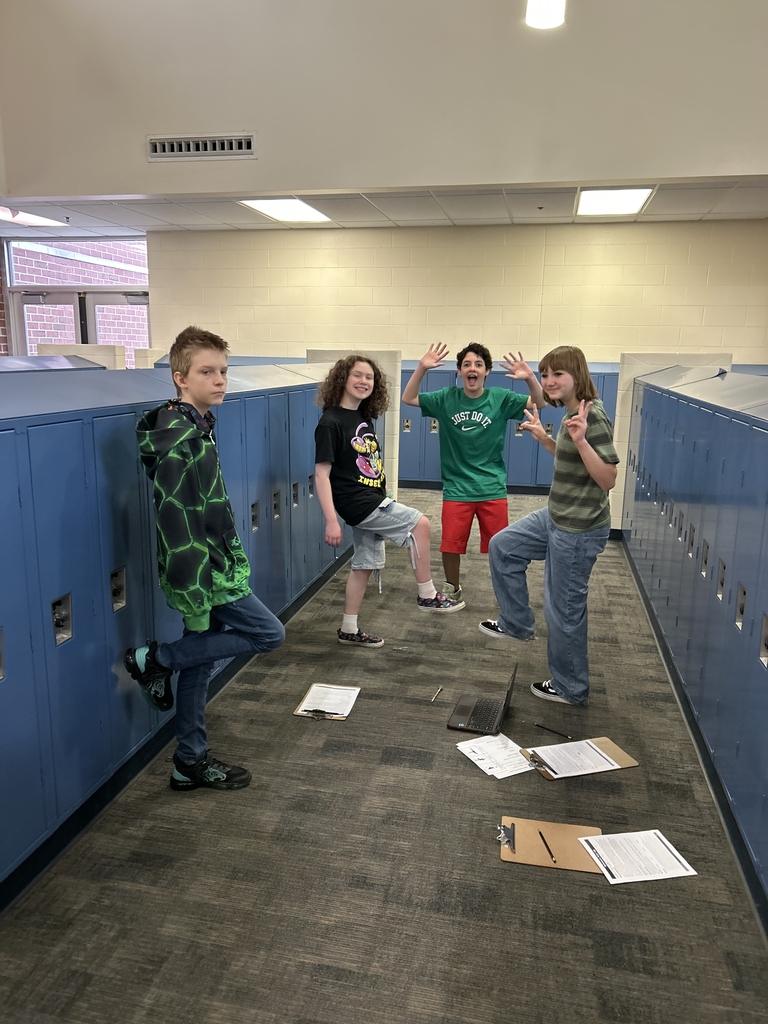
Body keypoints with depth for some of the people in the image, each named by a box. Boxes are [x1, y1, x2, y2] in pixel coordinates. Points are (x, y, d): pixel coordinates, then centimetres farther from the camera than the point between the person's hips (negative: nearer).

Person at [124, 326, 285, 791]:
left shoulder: (198, 428, 9)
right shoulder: (179, 439, -21)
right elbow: (177, 522, -24)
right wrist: (193, 593, -23)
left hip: (215, 564, 9)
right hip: (202, 573, -9)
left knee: (201, 660, 15)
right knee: (268, 633, -2)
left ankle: (191, 763, 28)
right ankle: (156, 660, 6)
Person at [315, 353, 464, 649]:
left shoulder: (365, 418, 10)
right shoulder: (331, 422, -14)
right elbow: (322, 474, -18)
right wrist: (331, 521, -23)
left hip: (371, 501, 8)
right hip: (357, 503, -8)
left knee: (365, 565, 12)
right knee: (420, 524, -10)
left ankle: (349, 630, 23)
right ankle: (427, 596, 3)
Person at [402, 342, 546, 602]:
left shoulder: (500, 398, -4)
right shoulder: (447, 398, -2)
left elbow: (540, 403, -8)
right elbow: (408, 398, -3)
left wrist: (530, 377, -29)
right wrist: (421, 368, -19)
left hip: (492, 489, -1)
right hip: (456, 488, 1)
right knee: (451, 545, 9)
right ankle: (452, 589, 35)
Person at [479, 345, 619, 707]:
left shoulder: (592, 417, -22)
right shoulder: (571, 413, 6)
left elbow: (608, 479, -27)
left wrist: (580, 440, -37)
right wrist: (543, 438, 16)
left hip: (579, 530, -10)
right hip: (557, 517, 10)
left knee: (564, 609, 4)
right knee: (502, 546, 21)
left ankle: (571, 689, 24)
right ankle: (515, 623, 34)